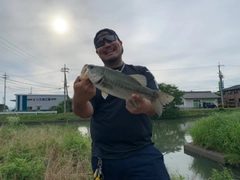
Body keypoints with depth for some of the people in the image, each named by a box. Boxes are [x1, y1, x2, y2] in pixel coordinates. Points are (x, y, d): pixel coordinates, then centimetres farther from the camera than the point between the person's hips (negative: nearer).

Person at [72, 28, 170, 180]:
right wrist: (79, 99, -33)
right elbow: (86, 112, -9)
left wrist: (145, 106, -33)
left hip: (143, 153, -1)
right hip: (104, 159, 2)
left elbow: (155, 105, -9)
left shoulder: (141, 73, 4)